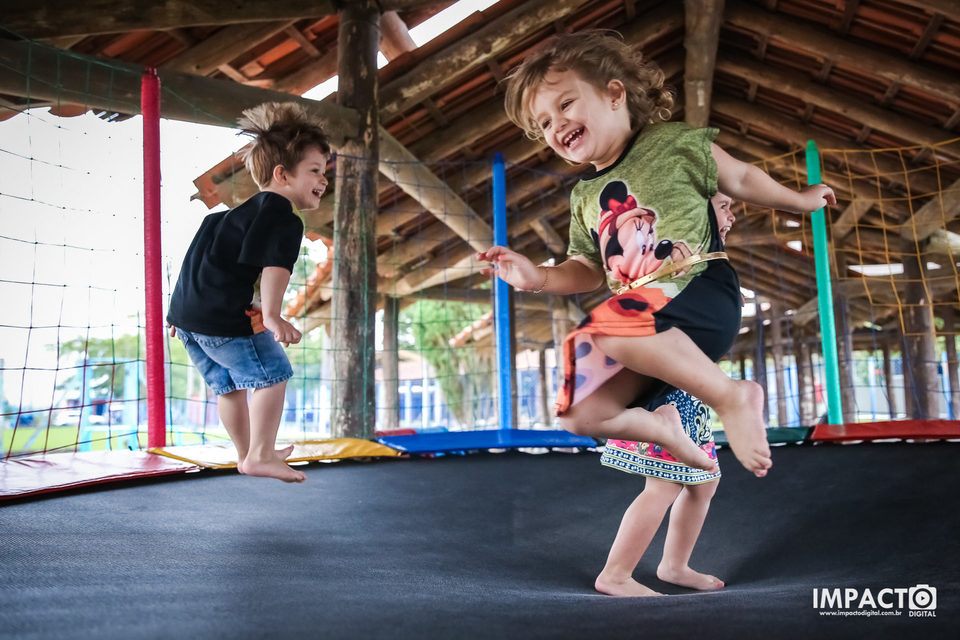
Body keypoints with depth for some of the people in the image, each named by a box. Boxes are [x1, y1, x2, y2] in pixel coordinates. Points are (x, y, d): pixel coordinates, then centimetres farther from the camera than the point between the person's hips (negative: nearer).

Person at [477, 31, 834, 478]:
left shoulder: (673, 143, 3)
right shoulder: (585, 197, 19)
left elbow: (740, 178, 15)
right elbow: (587, 271, 22)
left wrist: (801, 201, 23)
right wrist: (538, 277, 3)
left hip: (703, 294, -6)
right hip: (645, 331, 6)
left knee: (612, 326, -36)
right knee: (579, 413, -7)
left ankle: (730, 394, -23)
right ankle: (663, 428, 16)